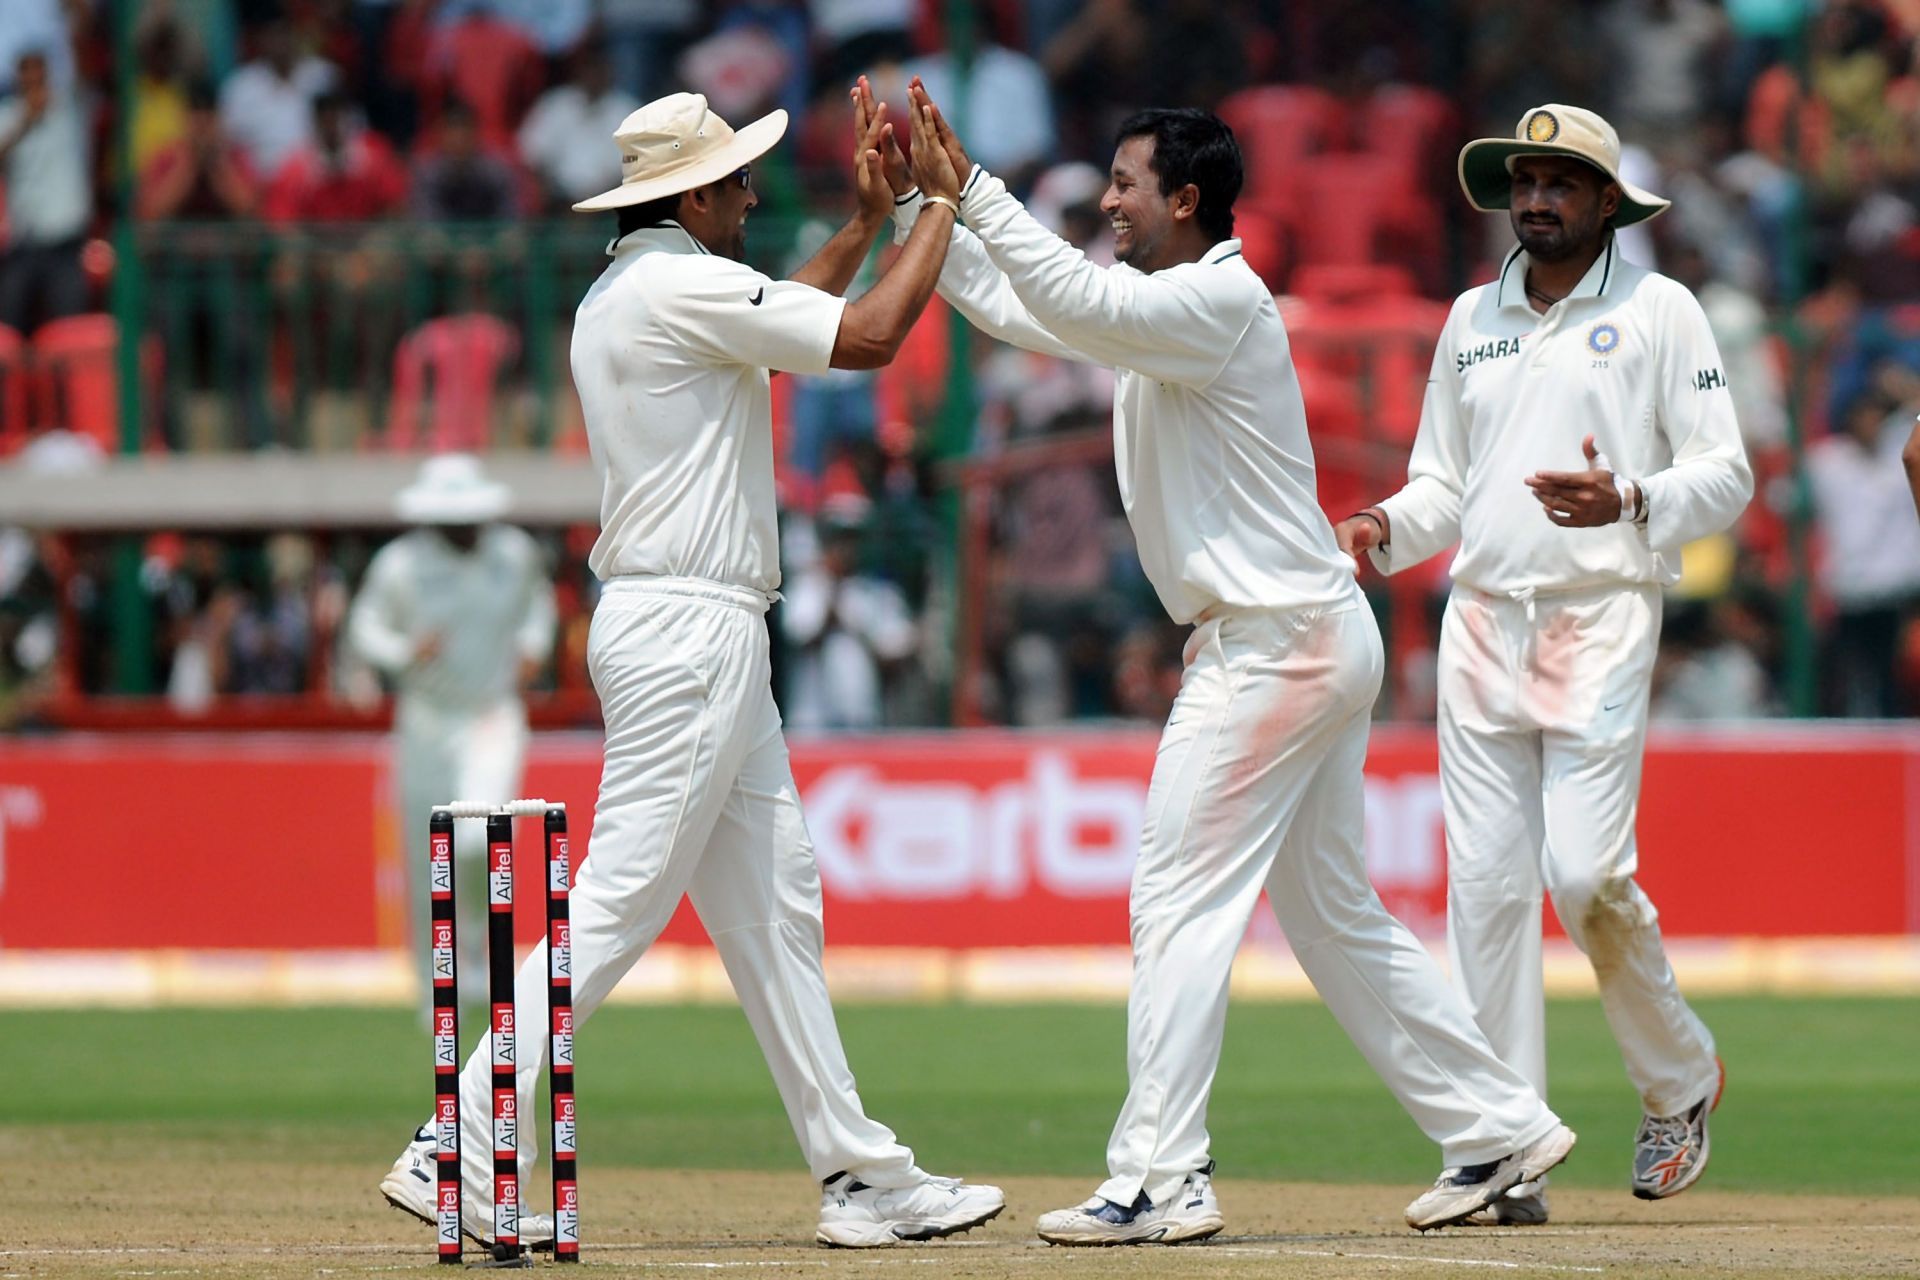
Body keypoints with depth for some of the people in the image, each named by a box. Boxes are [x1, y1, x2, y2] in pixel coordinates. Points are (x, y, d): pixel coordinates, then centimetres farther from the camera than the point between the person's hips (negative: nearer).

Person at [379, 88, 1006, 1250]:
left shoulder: (619, 301, 16)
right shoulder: (679, 283, -13)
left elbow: (776, 324, 32)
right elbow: (870, 336, -16)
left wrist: (870, 219, 26)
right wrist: (944, 203, -4)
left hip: (706, 639, 11)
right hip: (689, 628, -11)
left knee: (775, 910, 11)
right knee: (619, 904, -12)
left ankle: (861, 1177, 13)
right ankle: (459, 1157, -14)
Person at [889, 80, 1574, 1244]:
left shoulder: (1222, 300, -14)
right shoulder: (1159, 309, 15)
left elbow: (1077, 301, -29)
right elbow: (1014, 303, 18)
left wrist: (971, 183, -27)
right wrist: (921, 201, 7)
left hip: (1279, 645, -10)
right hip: (1318, 647, 10)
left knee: (1181, 904, -11)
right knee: (1337, 917, 15)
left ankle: (1161, 1182, -13)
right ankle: (1499, 1127, 19)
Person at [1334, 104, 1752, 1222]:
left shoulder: (1661, 312, 2)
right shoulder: (1473, 320, 17)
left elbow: (1725, 475, -3)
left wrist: (1631, 502, -22)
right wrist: (1386, 531, -1)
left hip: (1602, 620, -5)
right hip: (1483, 620, 5)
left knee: (1586, 873, -15)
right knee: (1487, 884, -2)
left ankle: (1680, 1077, 11)